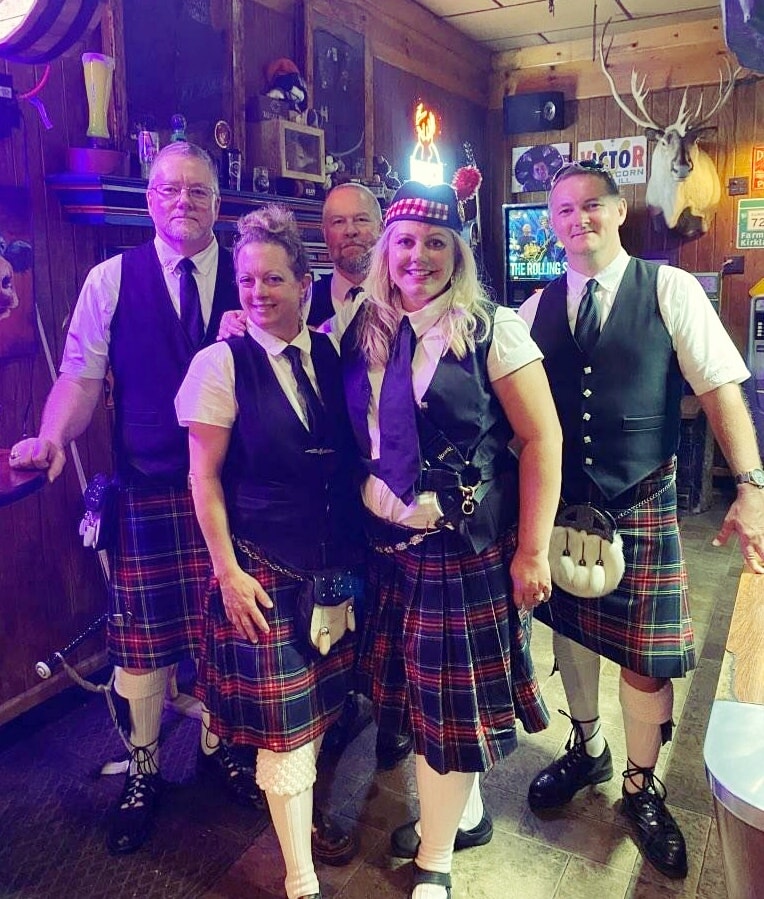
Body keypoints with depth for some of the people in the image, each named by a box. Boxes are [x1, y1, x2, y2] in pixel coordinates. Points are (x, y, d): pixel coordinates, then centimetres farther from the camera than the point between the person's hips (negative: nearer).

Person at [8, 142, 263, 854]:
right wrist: (53, 436, -17)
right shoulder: (110, 280, 3)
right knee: (141, 635, 8)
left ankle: (217, 747, 38)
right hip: (145, 488, -1)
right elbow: (81, 373, -2)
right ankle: (141, 769, 32)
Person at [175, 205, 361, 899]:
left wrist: (358, 541, 3)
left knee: (317, 705, 19)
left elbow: (349, 456, 9)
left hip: (336, 561, 5)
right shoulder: (222, 362, -10)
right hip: (264, 568, -4)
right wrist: (228, 570, -11)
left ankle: (305, 815, 45)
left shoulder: (329, 354, 2)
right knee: (282, 722, 4)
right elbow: (205, 477, -8)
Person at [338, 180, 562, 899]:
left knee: (453, 691, 9)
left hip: (468, 546, -4)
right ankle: (463, 813, 43)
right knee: (415, 684, 17)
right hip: (389, 544, 5)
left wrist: (532, 550, -13)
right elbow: (350, 435, 10)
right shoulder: (363, 334, 3)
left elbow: (541, 437, -11)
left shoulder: (490, 329, -10)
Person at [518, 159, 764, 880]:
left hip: (643, 504, -3)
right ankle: (586, 749, 44)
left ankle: (641, 786, 31)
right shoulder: (538, 307, 4)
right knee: (570, 631, 18)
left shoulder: (670, 289, -5)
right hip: (560, 500, 3)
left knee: (645, 656, 4)